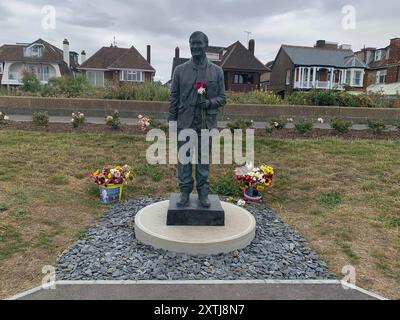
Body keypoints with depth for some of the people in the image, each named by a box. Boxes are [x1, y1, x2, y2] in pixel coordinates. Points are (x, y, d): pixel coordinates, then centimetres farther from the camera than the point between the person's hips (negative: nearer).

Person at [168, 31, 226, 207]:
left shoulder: (217, 71, 6)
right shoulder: (180, 70, 6)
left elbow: (222, 98, 7)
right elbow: (174, 98, 6)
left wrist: (209, 102, -14)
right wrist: (172, 122, 2)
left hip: (206, 123, 0)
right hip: (185, 123, 0)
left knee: (204, 160, 7)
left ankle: (203, 193, 19)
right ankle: (185, 192, 18)